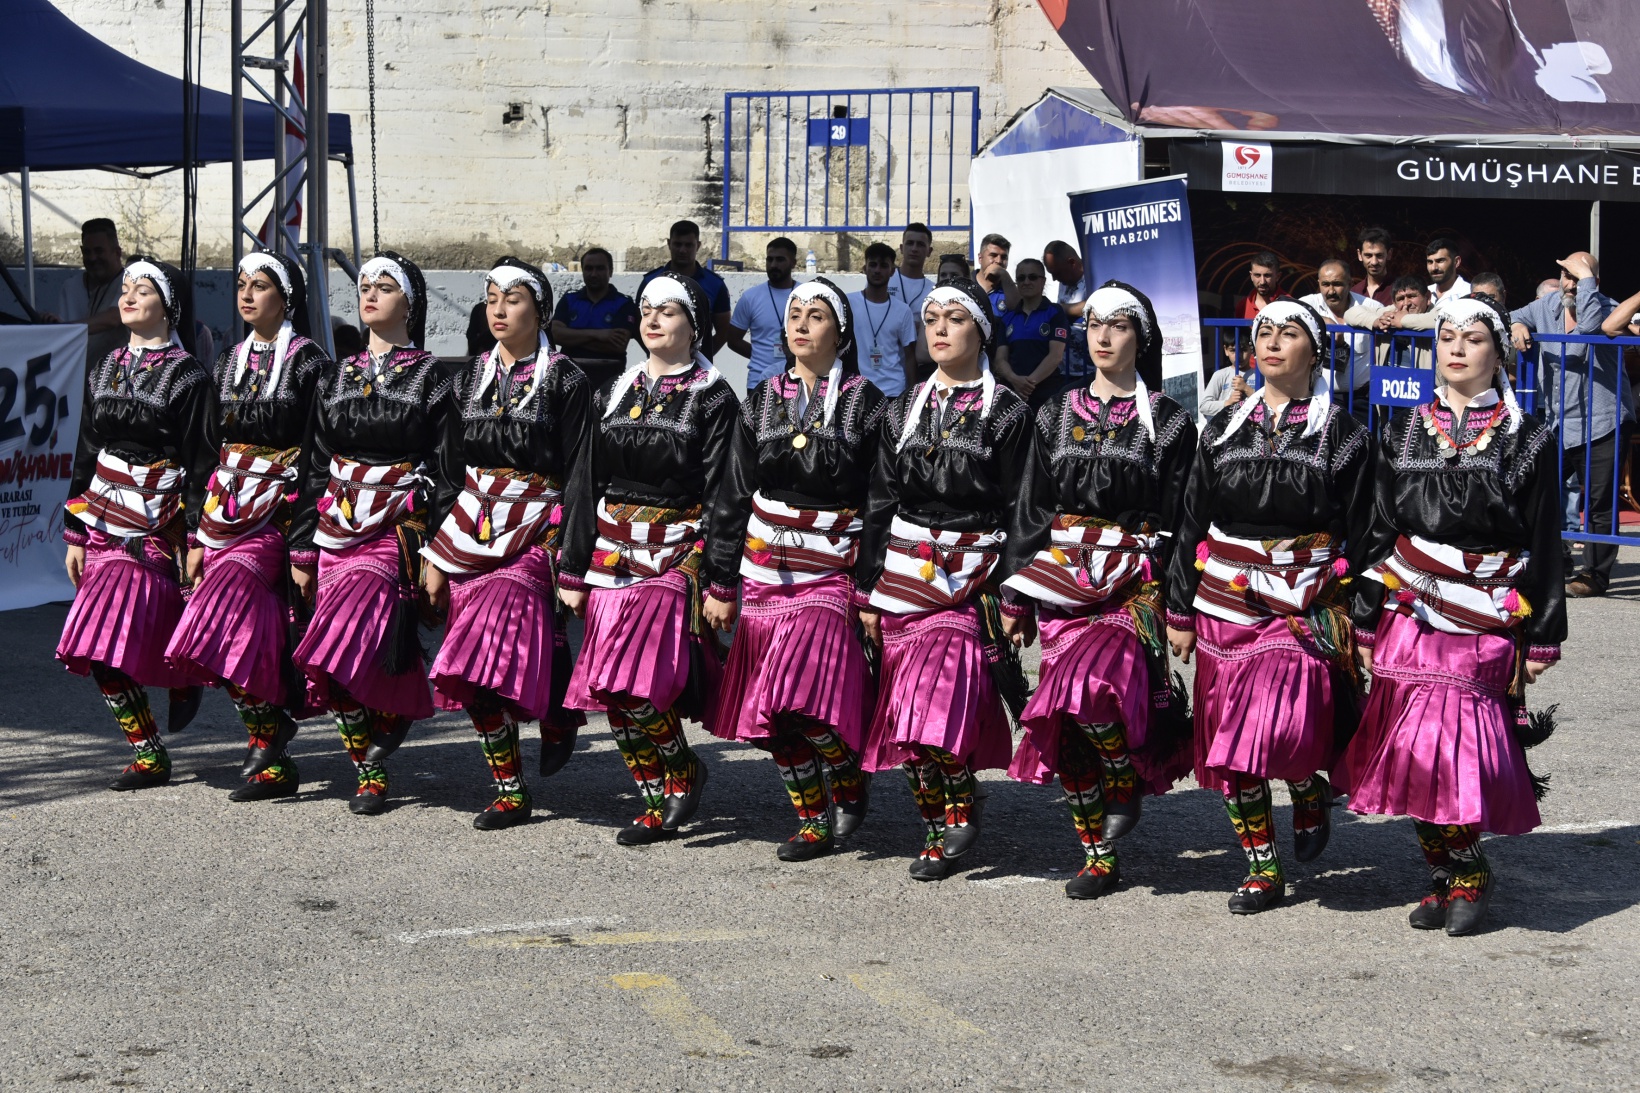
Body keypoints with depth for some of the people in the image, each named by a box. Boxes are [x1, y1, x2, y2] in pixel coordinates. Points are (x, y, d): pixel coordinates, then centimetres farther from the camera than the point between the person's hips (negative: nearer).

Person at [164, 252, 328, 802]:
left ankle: (270, 752, -10)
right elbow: (214, 447, 18)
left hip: (281, 508, -6)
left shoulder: (308, 362, -5)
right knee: (255, 626, 3)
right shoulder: (231, 361, 15)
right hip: (228, 505, 6)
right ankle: (271, 749, 12)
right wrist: (198, 531, 14)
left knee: (226, 619, -18)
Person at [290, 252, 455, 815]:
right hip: (336, 530, 6)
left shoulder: (428, 376, 0)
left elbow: (443, 470, -4)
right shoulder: (338, 377, 14)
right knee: (332, 670, 1)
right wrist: (301, 547, 12)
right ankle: (370, 770, 14)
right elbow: (317, 467, 16)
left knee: (335, 658, -18)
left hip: (396, 531, -5)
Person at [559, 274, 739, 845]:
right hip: (612, 553, 6)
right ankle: (657, 802, 16)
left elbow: (720, 497, -7)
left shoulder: (714, 398, -3)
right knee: (610, 691, 3)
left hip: (676, 555, -6)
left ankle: (684, 771, 9)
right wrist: (575, 570, 9)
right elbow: (592, 484, 12)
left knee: (635, 688, -16)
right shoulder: (616, 393, 12)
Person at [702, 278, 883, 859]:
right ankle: (812, 821, 17)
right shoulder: (762, 402, 9)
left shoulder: (865, 404, -1)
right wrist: (721, 583, 8)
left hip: (832, 570, -4)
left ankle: (850, 781, 12)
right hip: (765, 570, 5)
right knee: (768, 711, 4)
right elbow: (733, 497, 10)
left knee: (805, 706, -16)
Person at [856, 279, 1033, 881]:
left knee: (939, 712, -16)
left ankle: (961, 809, 6)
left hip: (972, 577, -5)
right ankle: (938, 830, 17)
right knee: (905, 717, 4)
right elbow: (880, 504, 11)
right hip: (903, 574, 5)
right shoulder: (904, 409, 11)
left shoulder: (1007, 412, -1)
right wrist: (869, 592, 6)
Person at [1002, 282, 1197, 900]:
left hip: (1135, 578, -4)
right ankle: (1097, 856, 11)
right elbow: (1030, 509, 12)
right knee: (1067, 713, 1)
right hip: (1061, 577, 4)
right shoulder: (1057, 416, 12)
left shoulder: (1168, 422, 3)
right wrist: (1015, 595, 8)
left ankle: (1127, 781, 2)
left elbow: (1179, 521, 0)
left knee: (1088, 689, -27)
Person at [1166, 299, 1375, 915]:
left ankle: (1309, 791, 16)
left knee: (1287, 735, -19)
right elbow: (1192, 526, 12)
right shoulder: (1224, 430, 10)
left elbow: (1358, 537, 1)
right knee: (1228, 745, 4)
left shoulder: (1343, 437, 2)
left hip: (1305, 608, -4)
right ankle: (1262, 870, 18)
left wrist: (1353, 621, -4)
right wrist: (1181, 611, 10)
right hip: (1225, 606, 4)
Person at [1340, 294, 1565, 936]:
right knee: (1413, 751, -1)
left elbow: (1544, 547, 3)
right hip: (1411, 615, 3)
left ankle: (1466, 877, 10)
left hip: (1487, 621, -3)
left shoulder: (1527, 441, 3)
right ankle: (1446, 876, 15)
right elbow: (1379, 531, 11)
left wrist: (1541, 637, -1)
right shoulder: (1405, 431, 11)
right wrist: (1366, 623, 7)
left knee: (1457, 749, -10)